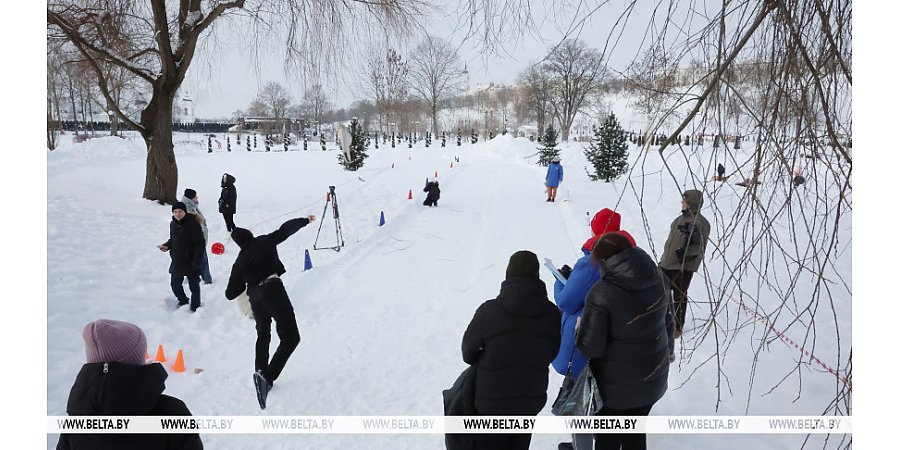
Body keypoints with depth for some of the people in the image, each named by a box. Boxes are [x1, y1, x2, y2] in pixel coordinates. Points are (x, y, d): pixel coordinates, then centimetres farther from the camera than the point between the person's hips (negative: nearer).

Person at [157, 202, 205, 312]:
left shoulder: (192, 224, -18)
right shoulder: (173, 224, 4)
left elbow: (200, 244, -17)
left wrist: (196, 261, -20)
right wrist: (166, 246, -2)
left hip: (191, 263, -7)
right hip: (177, 262, 7)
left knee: (194, 286, 4)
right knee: (175, 284, 16)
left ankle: (195, 307, 21)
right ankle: (183, 301, 42)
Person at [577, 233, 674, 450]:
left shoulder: (602, 295, -28)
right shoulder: (657, 279, -9)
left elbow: (590, 347, -22)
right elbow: (668, 322, 6)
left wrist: (580, 325, -3)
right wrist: (667, 349, 23)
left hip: (616, 385, -5)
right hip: (653, 378, 6)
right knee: (635, 432, 25)